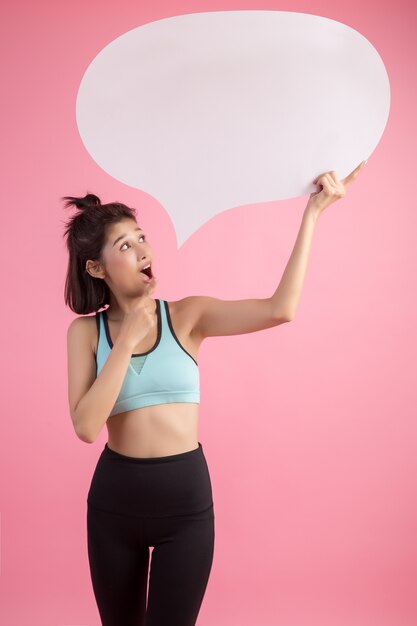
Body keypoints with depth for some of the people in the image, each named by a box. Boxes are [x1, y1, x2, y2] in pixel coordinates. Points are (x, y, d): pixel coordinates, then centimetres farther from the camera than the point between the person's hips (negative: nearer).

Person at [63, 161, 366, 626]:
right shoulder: (86, 331, -4)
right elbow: (86, 427, -15)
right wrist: (127, 341, -18)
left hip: (186, 499, -1)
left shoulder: (187, 316, -6)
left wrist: (312, 212, -18)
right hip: (115, 499, 2)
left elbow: (280, 309, -19)